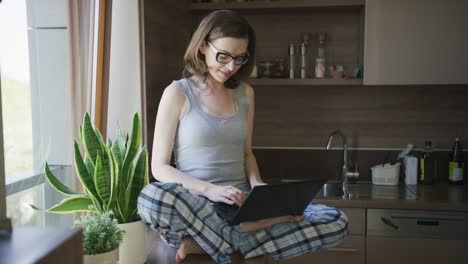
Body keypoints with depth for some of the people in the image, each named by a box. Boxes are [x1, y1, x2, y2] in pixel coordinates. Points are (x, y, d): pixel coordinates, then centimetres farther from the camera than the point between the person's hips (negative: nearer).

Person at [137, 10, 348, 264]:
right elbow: (159, 167, -3)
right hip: (195, 204, -5)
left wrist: (258, 185, -3)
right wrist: (209, 190, -19)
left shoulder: (245, 93, 13)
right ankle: (237, 238, -20)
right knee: (151, 197, -40)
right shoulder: (178, 92, -1)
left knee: (336, 222, -16)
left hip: (241, 204, 5)